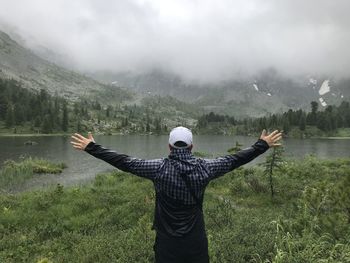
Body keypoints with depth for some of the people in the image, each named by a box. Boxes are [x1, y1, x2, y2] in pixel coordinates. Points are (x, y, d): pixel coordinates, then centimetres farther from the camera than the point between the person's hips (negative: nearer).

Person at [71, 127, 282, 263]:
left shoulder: (159, 169, -16)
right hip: (196, 240, 2)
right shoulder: (203, 168, -11)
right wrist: (263, 145, 11)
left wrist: (91, 147, -4)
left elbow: (124, 162, -13)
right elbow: (234, 160, -2)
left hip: (167, 241, -1)